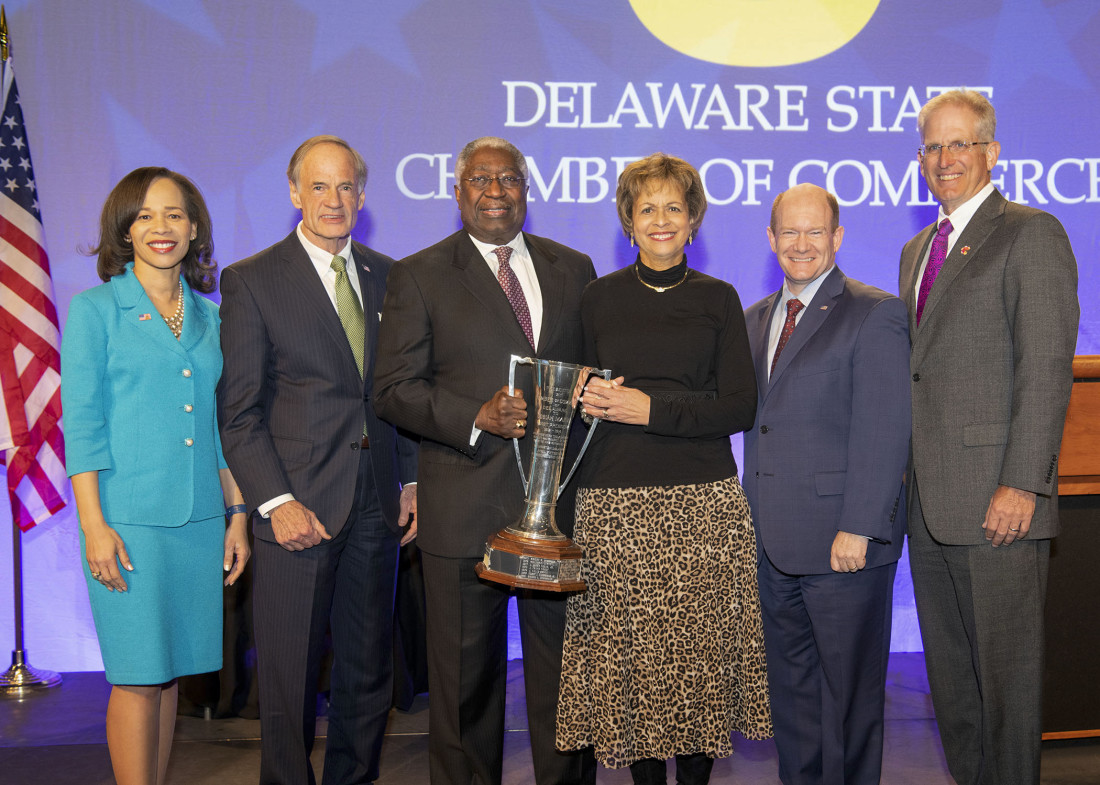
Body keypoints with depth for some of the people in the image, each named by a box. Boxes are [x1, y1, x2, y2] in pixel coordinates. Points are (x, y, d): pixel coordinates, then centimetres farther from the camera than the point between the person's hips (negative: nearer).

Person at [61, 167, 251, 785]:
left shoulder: (210, 317, 12)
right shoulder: (94, 311, -1)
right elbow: (81, 426, -5)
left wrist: (237, 516, 11)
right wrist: (94, 524, -12)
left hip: (199, 520, 4)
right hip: (130, 520, -4)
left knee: (171, 669, 10)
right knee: (139, 676, -3)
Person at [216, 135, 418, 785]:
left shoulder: (387, 276, 11)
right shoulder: (251, 281, -2)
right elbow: (238, 410, -5)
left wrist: (412, 477, 8)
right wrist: (276, 501, -14)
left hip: (377, 501, 4)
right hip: (300, 502, -4)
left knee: (370, 669, 12)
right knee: (290, 676, 2)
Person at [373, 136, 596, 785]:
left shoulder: (573, 268, 13)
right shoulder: (419, 276, 2)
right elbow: (394, 389, -4)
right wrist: (478, 417, -18)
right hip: (468, 507, -3)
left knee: (566, 673, 10)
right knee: (466, 681, 7)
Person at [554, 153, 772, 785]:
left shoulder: (718, 299, 7)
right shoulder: (600, 299, 10)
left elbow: (741, 406, 1)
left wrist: (652, 409, -10)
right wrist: (591, 397, -7)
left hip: (705, 502, 0)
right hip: (615, 502, 1)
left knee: (700, 651, -3)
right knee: (629, 651, -2)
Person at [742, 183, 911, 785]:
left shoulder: (875, 315, -7)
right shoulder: (756, 319, 15)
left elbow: (883, 434, -14)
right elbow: (751, 416, 14)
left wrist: (857, 529, -19)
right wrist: (754, 519, 7)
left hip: (844, 542, -6)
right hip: (772, 540, 7)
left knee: (848, 689, 5)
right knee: (790, 688, 15)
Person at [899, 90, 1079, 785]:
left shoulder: (1032, 234, -5)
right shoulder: (917, 250, 20)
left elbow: (1047, 369, -13)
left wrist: (1022, 484, -19)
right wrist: (908, 479, 11)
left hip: (996, 499, -8)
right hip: (929, 501, 8)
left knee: (1006, 668, 1)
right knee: (949, 669, 14)